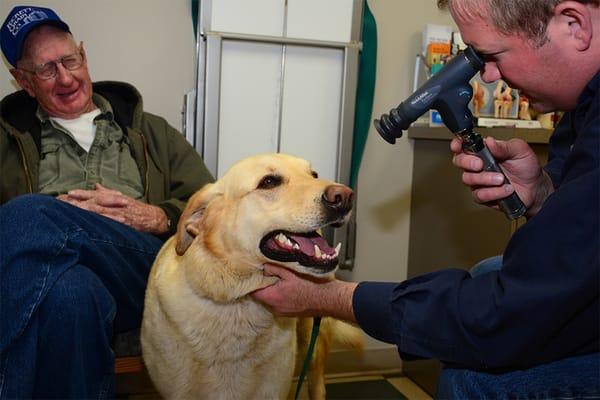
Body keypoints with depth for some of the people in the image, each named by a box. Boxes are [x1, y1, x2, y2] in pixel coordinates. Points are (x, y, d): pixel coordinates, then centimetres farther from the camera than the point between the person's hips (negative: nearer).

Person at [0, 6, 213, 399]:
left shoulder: (151, 131, 27)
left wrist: (156, 217, -2)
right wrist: (61, 215, -7)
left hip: (145, 268, 1)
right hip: (49, 276, 0)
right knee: (70, 290, -41)